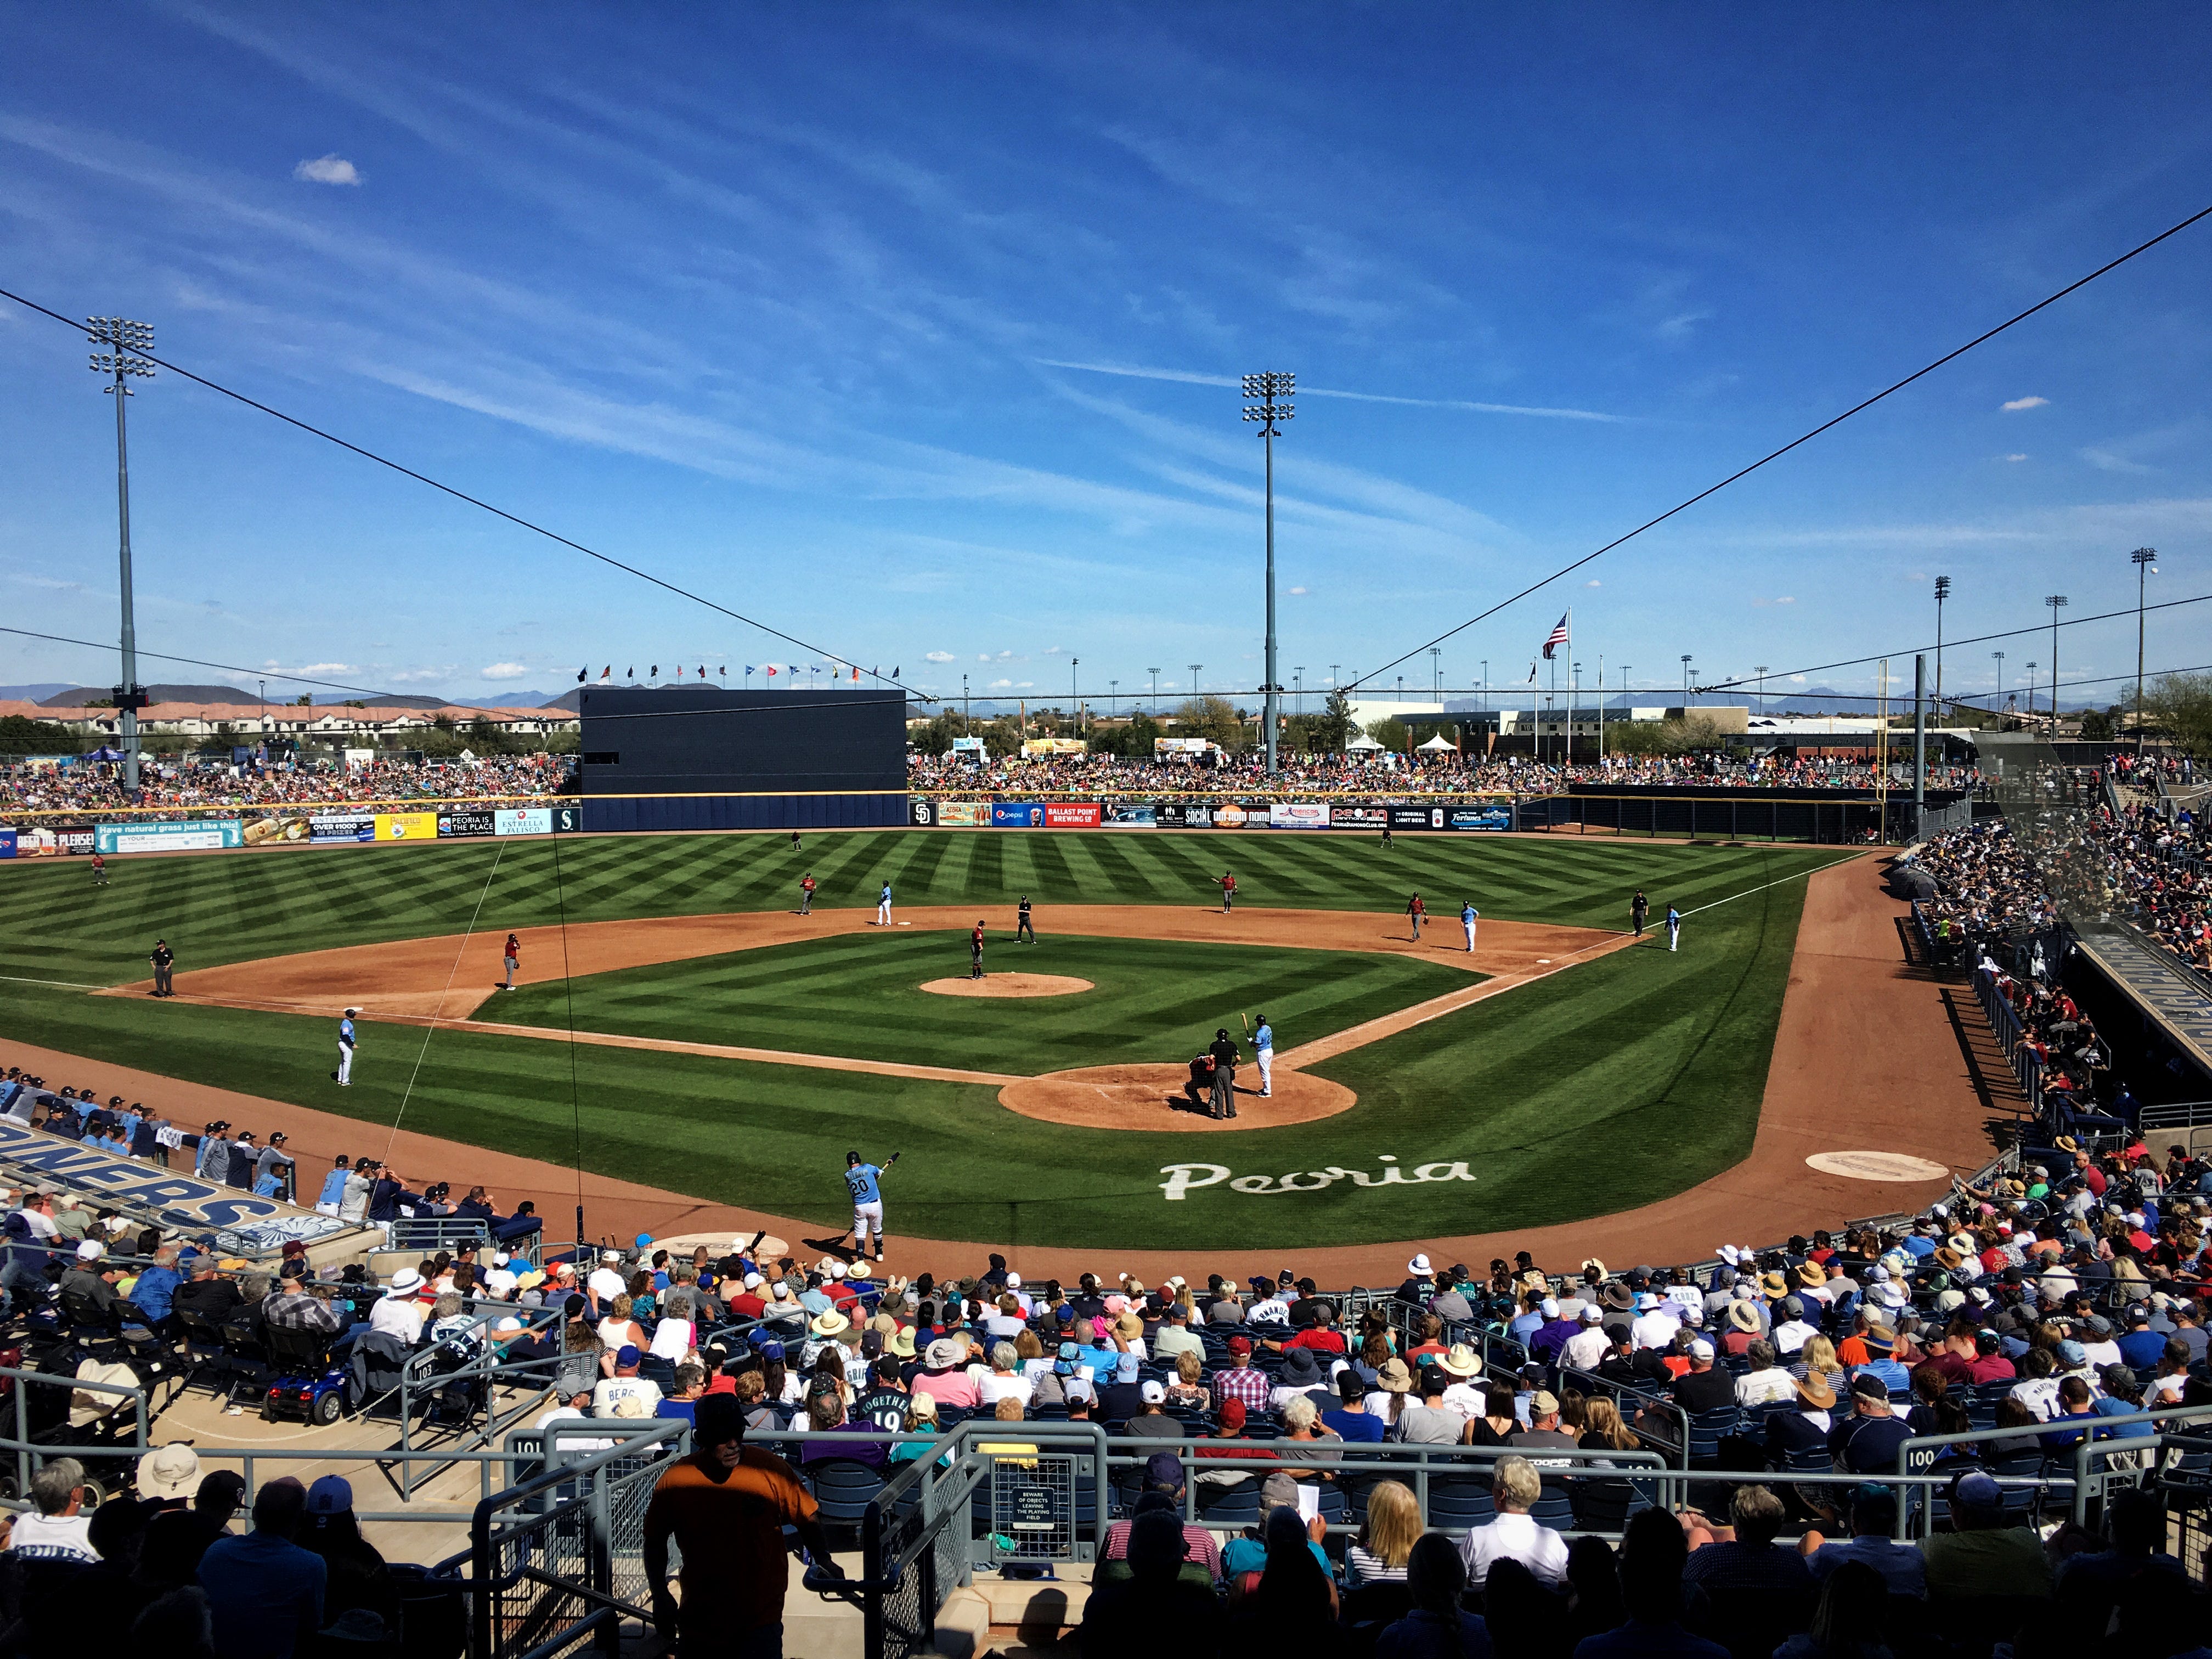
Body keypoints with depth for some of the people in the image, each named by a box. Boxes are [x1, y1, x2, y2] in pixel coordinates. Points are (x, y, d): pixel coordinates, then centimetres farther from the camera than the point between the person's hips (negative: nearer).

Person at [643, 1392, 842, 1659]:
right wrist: (660, 1596, 1)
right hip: (699, 1621, 2)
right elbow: (655, 1542, 7)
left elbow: (807, 1519, -1)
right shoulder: (675, 1482, -9)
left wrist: (823, 1561, -16)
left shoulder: (771, 1469, -12)